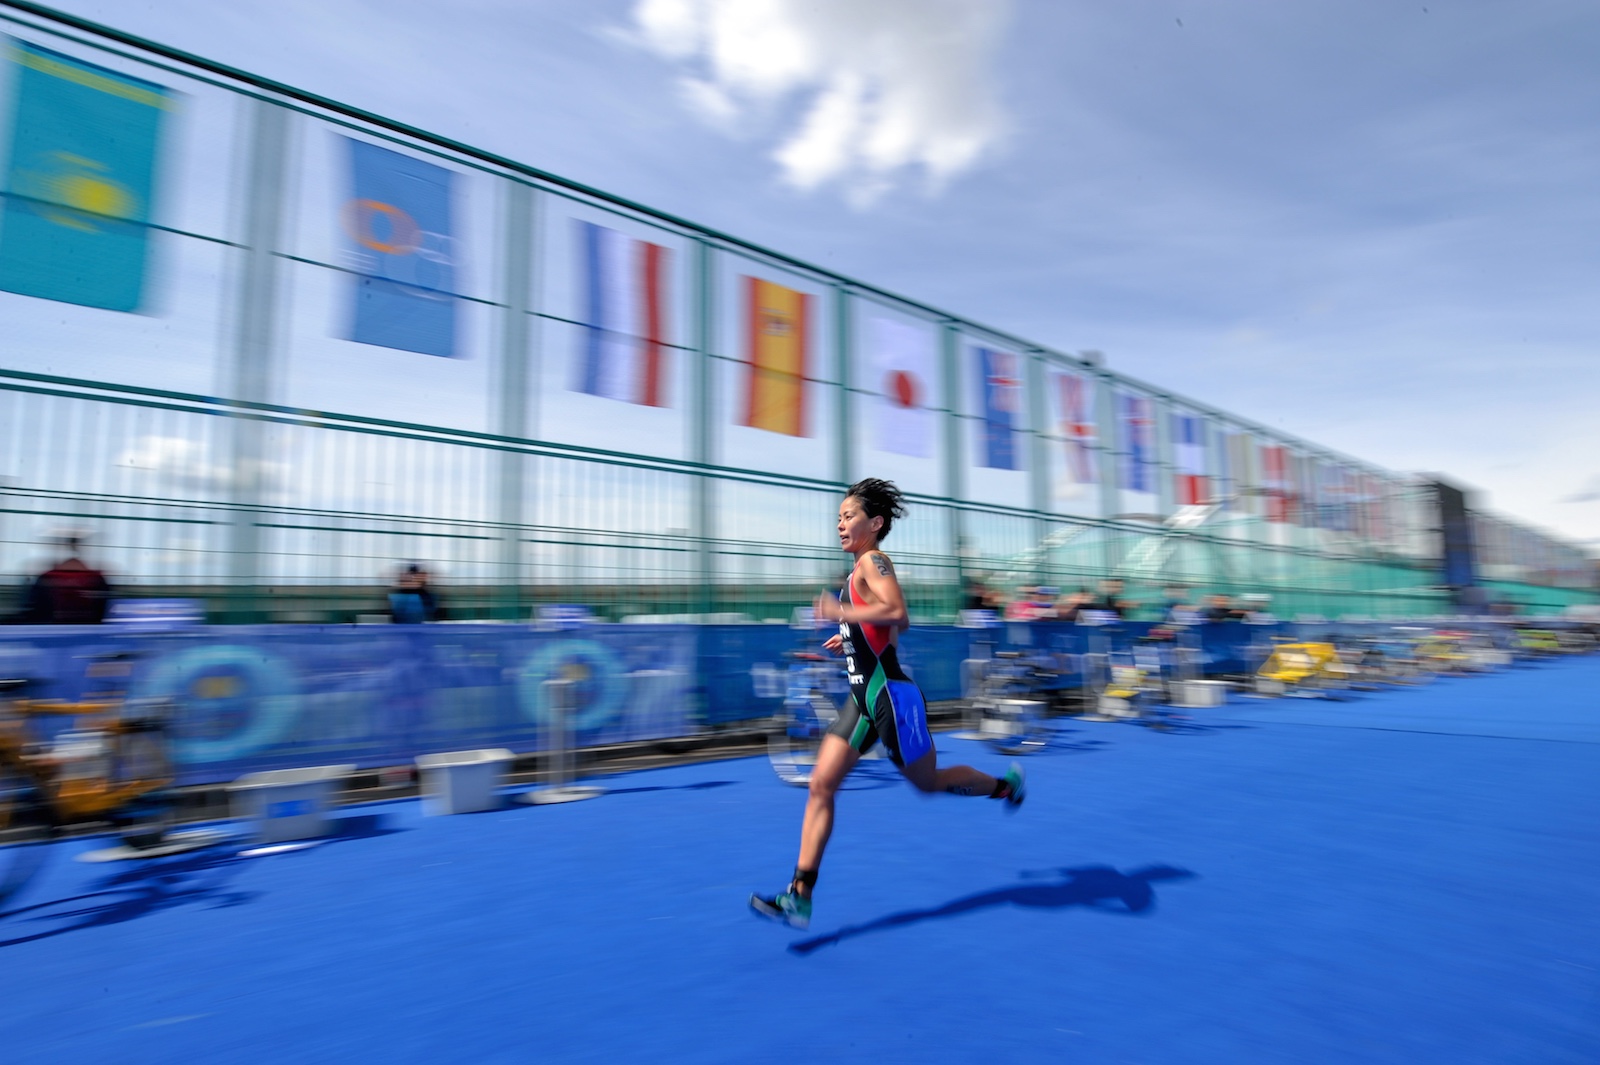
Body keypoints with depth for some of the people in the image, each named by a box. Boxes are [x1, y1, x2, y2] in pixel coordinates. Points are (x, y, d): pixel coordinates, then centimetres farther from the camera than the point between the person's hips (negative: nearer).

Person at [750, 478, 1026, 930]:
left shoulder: (873, 560, -13)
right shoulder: (862, 568, 15)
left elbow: (898, 615, -29)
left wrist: (840, 612, -27)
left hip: (889, 694, -9)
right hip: (863, 697, 9)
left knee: (928, 782, 11)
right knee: (821, 786, 1)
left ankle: (1006, 783, 38)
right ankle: (800, 896, 4)